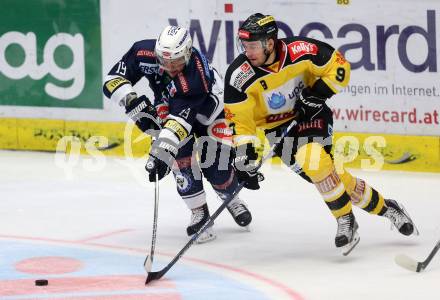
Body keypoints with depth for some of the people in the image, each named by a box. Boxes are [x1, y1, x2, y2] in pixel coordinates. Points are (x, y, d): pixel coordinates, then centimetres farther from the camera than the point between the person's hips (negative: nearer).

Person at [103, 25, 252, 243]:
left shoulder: (196, 74, -43)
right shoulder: (144, 53, -31)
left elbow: (181, 118, -50)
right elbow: (113, 80, -22)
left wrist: (161, 152, -57)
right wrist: (134, 104, -37)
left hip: (207, 103, -3)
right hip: (168, 102, 3)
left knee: (215, 165, -6)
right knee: (182, 156, -20)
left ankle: (232, 200, 28)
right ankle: (199, 212, -7)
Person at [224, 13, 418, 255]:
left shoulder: (299, 51, -21)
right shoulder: (238, 76, -19)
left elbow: (338, 65, -7)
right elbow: (239, 120, -15)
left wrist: (319, 92, -20)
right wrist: (245, 158, -23)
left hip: (311, 114, -2)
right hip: (278, 127, 2)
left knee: (313, 159, -26)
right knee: (324, 173, -10)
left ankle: (346, 220, -8)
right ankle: (382, 207, 6)